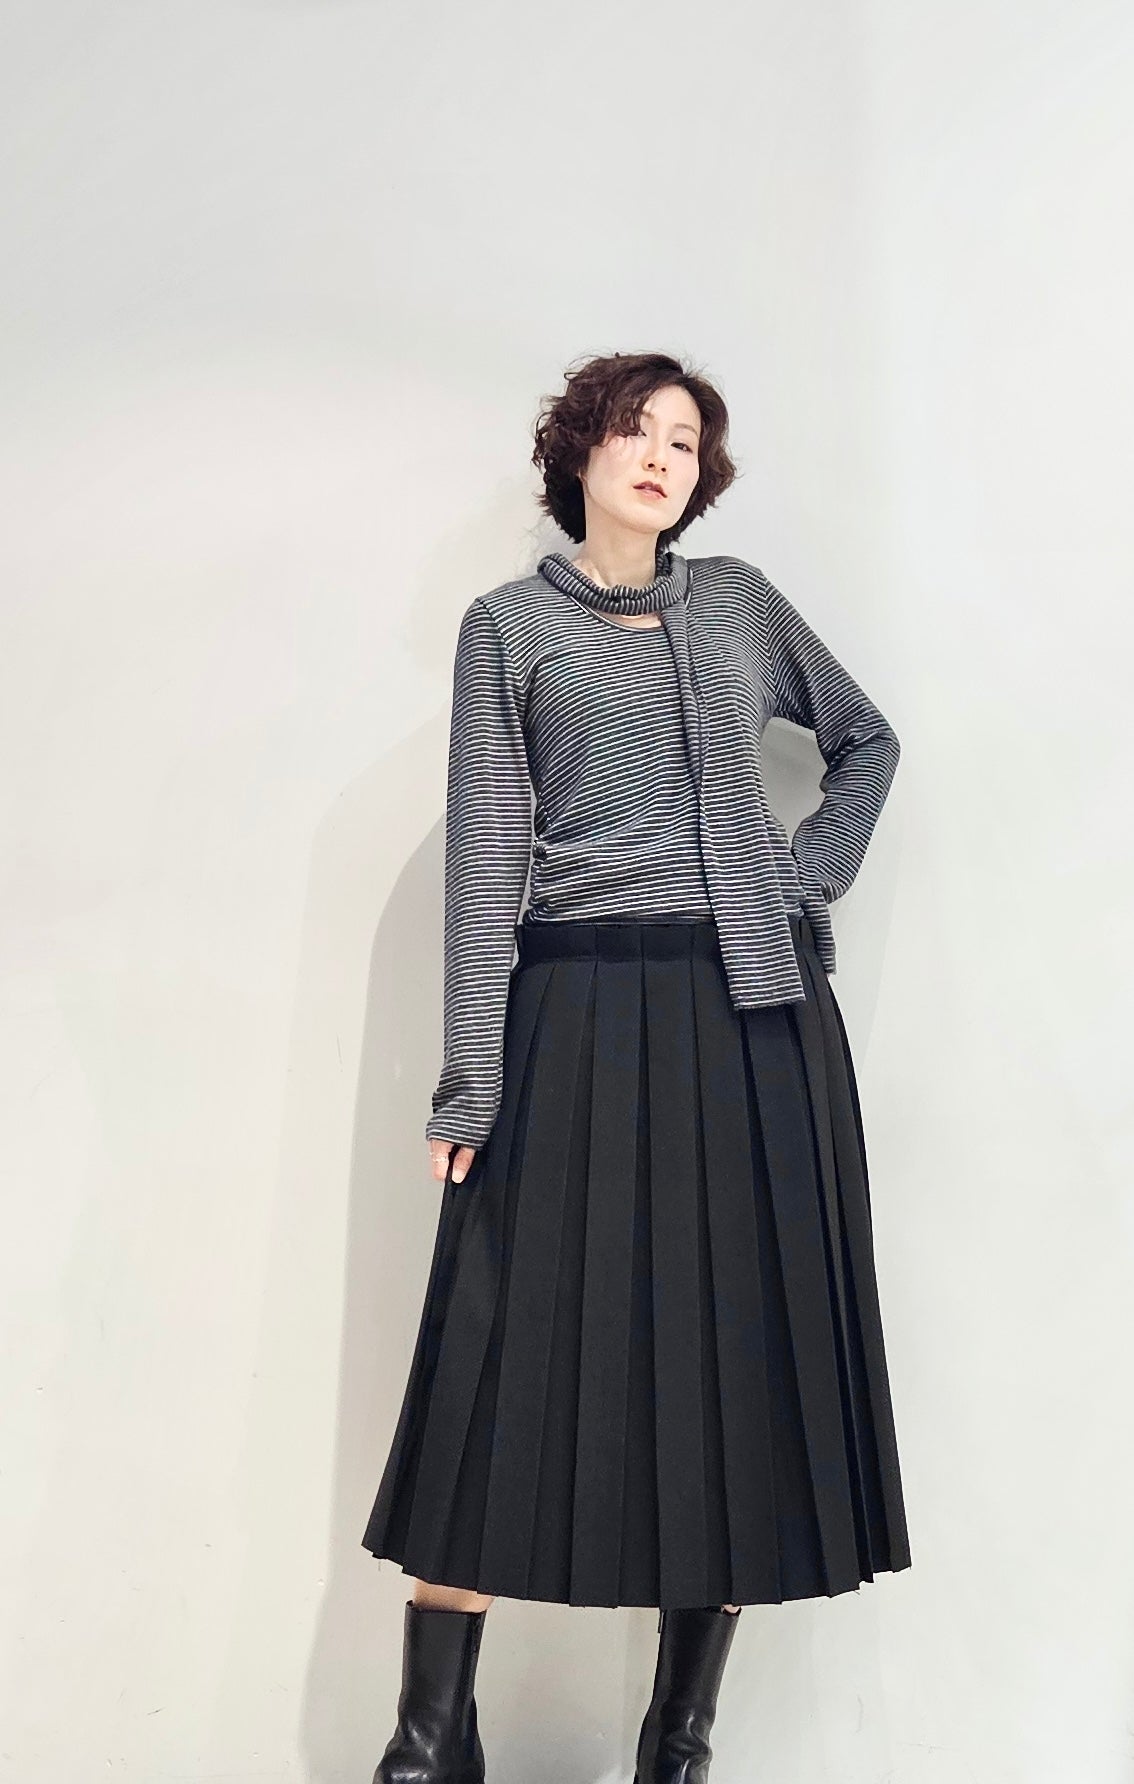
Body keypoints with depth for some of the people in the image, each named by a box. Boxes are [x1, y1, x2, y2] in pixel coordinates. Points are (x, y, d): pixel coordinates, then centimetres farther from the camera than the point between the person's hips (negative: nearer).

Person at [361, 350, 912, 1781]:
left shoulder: (741, 602, 14)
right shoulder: (509, 626, 5)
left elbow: (866, 742, 27)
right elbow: (485, 855, -1)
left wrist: (812, 874, 9)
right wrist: (471, 1079, -8)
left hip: (753, 1019, 3)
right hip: (580, 1018, -3)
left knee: (741, 1349, 5)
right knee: (516, 1355, -3)